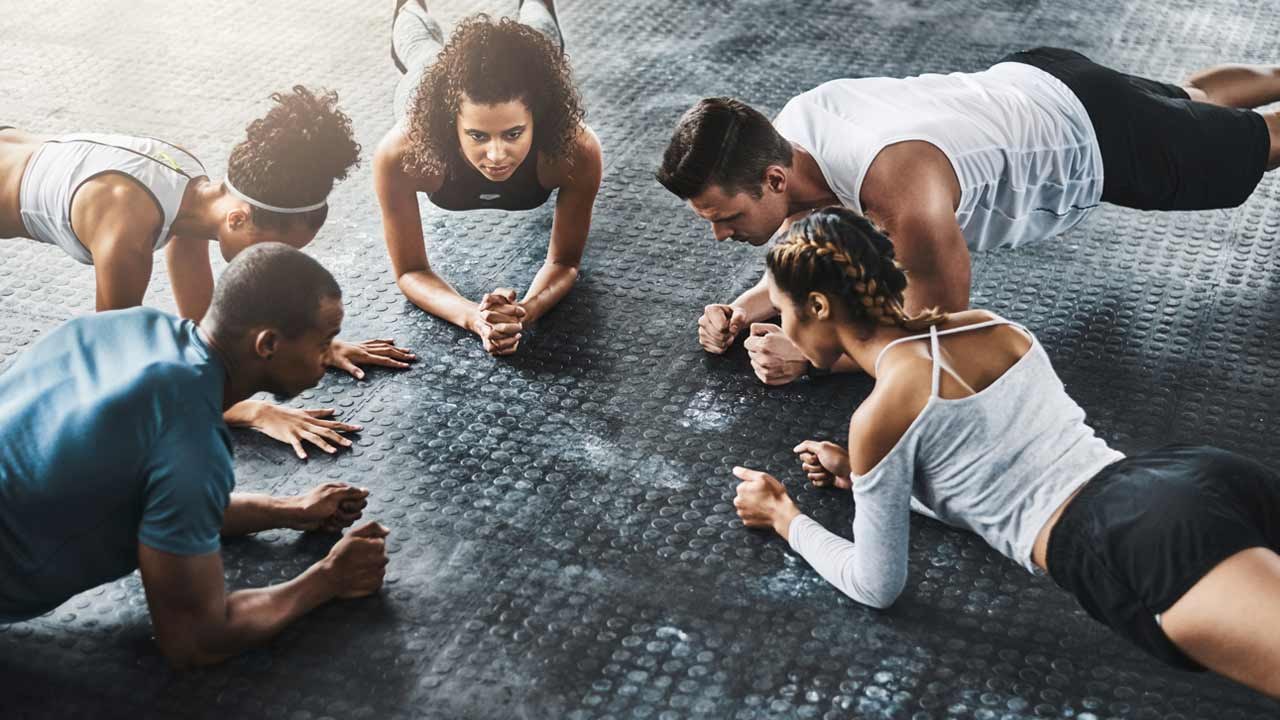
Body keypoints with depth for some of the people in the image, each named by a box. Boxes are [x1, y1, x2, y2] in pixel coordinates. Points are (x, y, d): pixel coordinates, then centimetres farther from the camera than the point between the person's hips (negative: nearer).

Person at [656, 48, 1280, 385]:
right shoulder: (787, 134, -22)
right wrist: (746, 308, -22)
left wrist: (809, 356, -38)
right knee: (1192, 99, 36)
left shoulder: (902, 190, -47)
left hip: (1098, 138, -6)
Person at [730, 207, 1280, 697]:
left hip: (1141, 550, -8)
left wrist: (784, 517, 25)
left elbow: (876, 585, 9)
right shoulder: (989, 327, 21)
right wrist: (861, 474, 34)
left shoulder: (879, 415, -1)